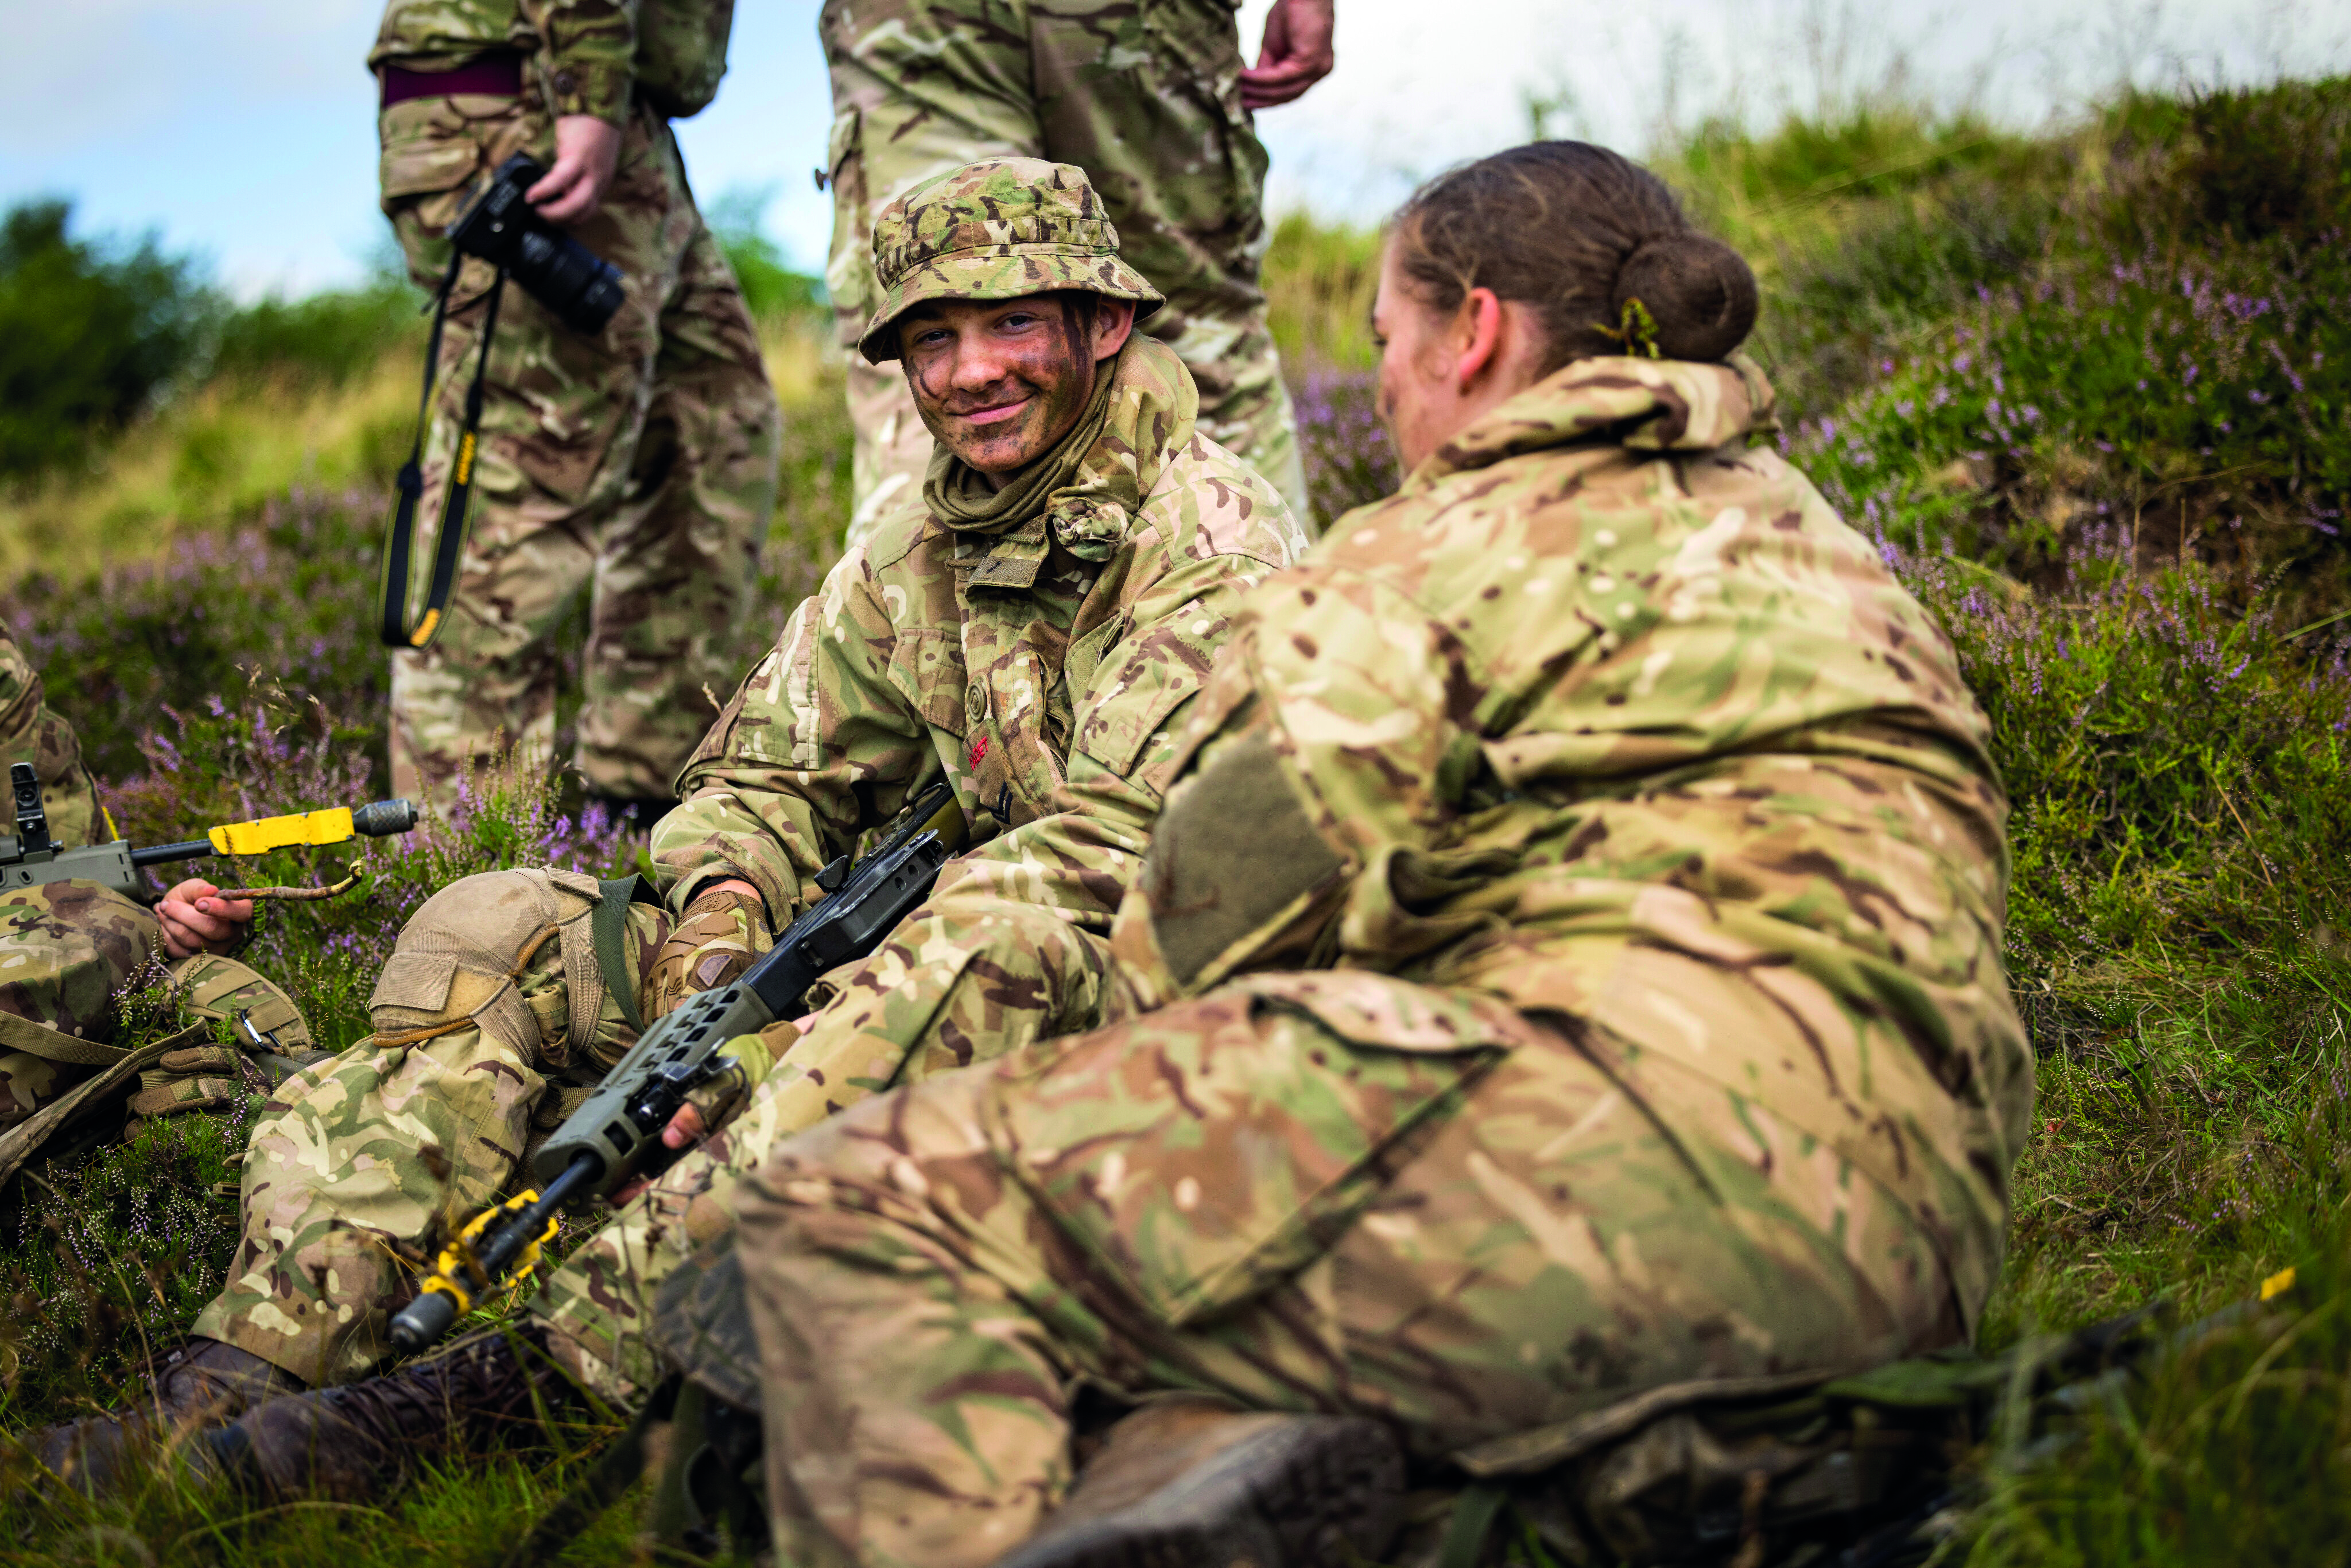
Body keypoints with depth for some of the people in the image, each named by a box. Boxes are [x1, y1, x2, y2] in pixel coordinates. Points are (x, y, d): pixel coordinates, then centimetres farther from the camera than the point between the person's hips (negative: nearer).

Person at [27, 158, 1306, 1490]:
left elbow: (1113, 853, -23)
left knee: (987, 958, -42)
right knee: (502, 932, -5)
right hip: (924, 973, 7)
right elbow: (769, 778, 15)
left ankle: (571, 1359, -38)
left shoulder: (1209, 542, -12)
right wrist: (724, 910, -11)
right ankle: (249, 1375, -16)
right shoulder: (917, 562, 11)